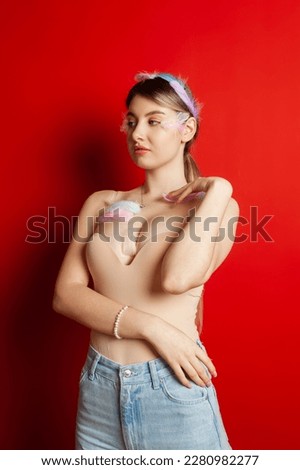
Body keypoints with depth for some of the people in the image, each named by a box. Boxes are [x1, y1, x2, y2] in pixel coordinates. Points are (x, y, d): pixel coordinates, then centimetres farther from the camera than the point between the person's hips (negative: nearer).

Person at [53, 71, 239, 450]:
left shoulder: (218, 206, -2)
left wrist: (217, 190, -12)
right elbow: (64, 294, -4)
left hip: (173, 391, -3)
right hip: (97, 390, 4)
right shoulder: (100, 203, 6)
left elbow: (177, 278, -22)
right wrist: (149, 327, -16)